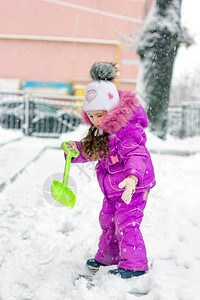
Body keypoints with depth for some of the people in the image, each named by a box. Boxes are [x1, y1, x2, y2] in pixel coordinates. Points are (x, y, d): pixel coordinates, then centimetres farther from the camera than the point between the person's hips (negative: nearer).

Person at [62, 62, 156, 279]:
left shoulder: (126, 131, -28)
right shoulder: (100, 131, 1)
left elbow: (136, 155, -41)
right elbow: (91, 152, 13)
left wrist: (132, 177, -60)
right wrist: (76, 149, -7)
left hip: (133, 187, -9)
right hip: (112, 189, 9)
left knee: (126, 224, -9)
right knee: (107, 220, 19)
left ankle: (134, 264, 7)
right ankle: (108, 256, 37)